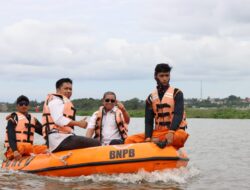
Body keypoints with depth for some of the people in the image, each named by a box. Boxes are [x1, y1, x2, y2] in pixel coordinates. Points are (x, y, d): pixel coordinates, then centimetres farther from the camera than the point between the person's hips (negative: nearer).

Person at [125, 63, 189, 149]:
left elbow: (178, 114, -13)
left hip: (175, 131, -4)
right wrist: (148, 138, -13)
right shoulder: (151, 98, 12)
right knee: (130, 140, -12)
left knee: (180, 136, -41)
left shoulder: (177, 93, 2)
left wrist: (171, 132, -30)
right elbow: (148, 121, 7)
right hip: (157, 133, 4)